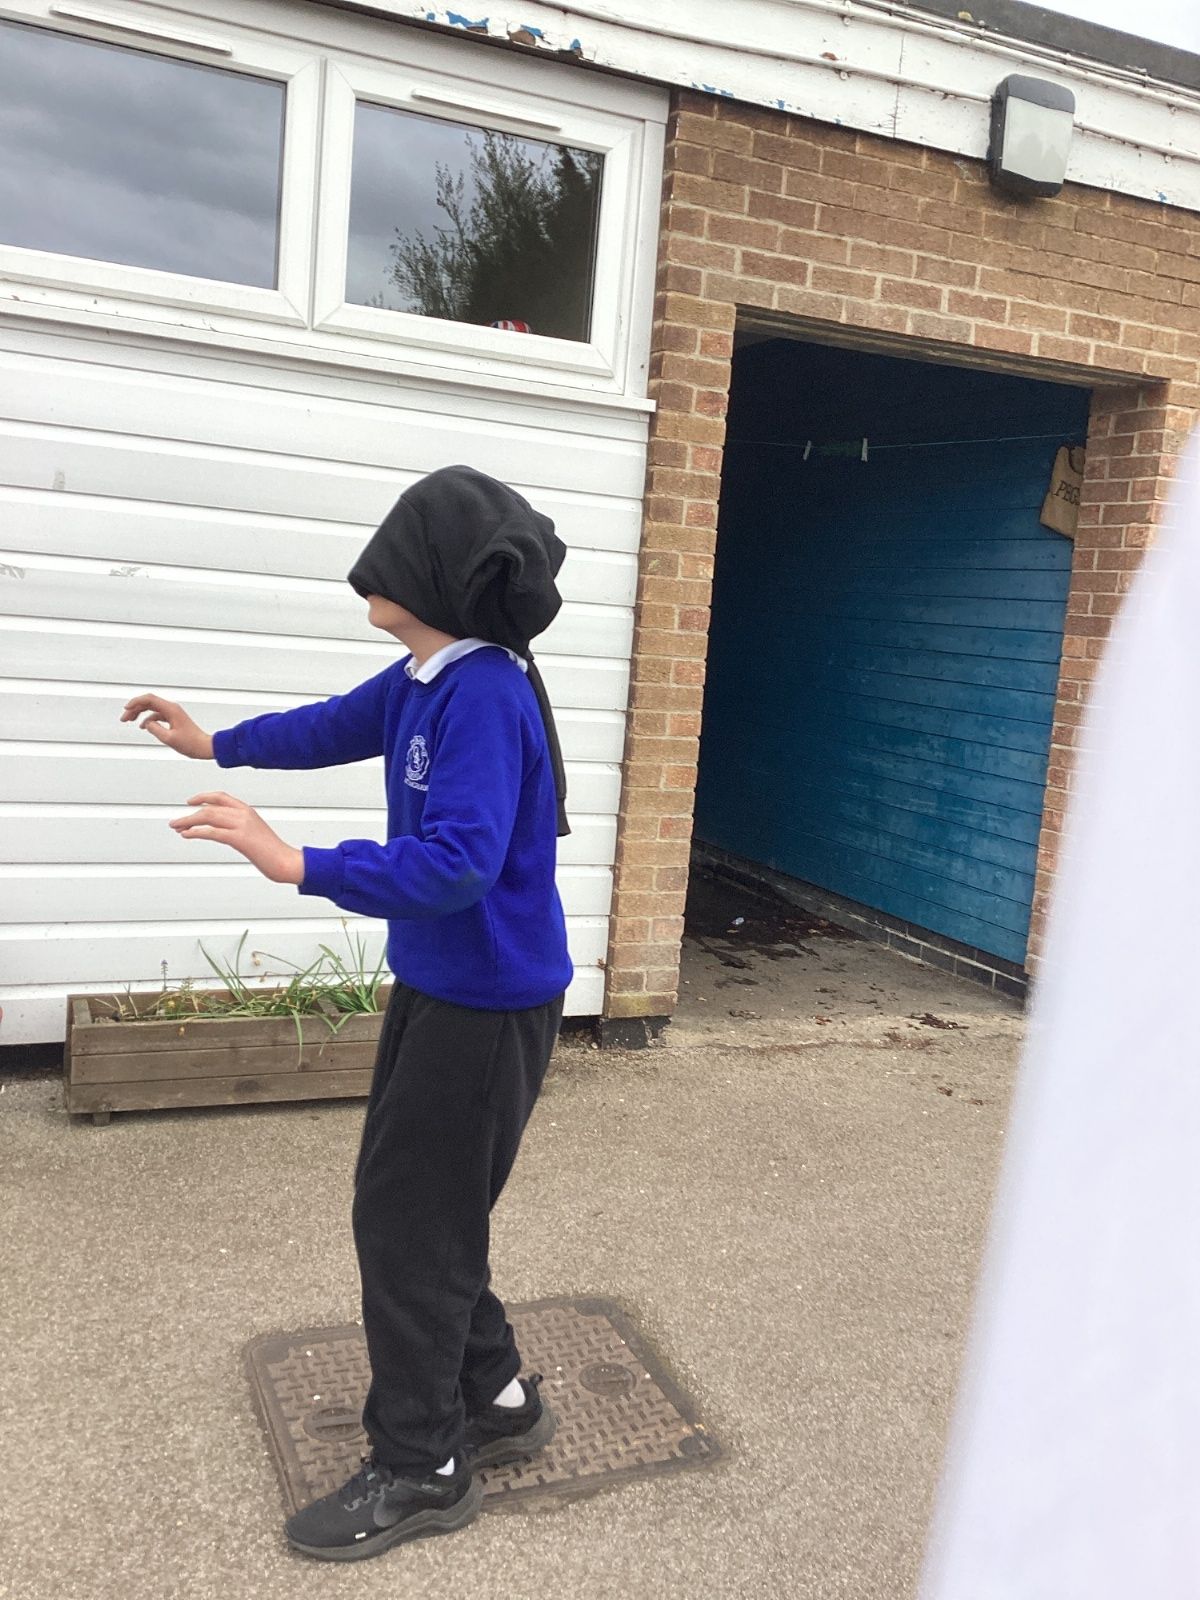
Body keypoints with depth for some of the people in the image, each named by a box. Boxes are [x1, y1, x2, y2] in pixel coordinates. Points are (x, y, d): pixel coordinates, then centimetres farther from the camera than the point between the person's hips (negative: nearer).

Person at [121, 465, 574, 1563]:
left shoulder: (484, 695, -26)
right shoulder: (424, 678, 2)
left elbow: (459, 860, -33)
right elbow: (340, 727, 21)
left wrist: (301, 868, -34)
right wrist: (218, 743, 32)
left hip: (486, 1006, -9)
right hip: (438, 985, 9)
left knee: (407, 1219, 3)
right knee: (426, 1208, 19)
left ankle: (420, 1472, 21)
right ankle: (495, 1400, 36)